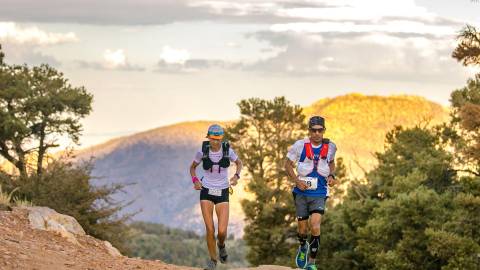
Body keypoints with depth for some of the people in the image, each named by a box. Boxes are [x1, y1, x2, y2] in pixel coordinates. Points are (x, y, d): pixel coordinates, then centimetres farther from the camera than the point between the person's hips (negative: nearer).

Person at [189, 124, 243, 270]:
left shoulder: (227, 150, -9)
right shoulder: (202, 151, -9)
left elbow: (239, 163, 10)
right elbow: (192, 167, 9)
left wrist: (236, 176, -10)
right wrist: (195, 181, -9)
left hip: (222, 193, 0)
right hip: (206, 192, 0)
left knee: (222, 231, -10)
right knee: (210, 229, -10)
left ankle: (221, 245, 28)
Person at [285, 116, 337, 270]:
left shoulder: (330, 146, -1)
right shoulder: (300, 145, -9)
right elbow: (288, 165, 1)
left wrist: (332, 175, 1)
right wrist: (297, 180, -13)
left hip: (319, 194, 0)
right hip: (302, 192, 0)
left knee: (315, 227, -18)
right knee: (302, 229, 8)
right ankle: (303, 248, 44)